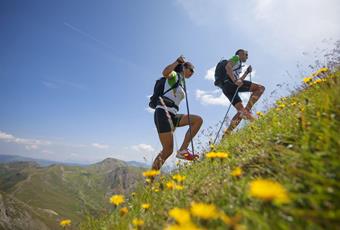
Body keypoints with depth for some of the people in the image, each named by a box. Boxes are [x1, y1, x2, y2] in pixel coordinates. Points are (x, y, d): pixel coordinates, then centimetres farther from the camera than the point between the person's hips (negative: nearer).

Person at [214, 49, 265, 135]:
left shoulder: (238, 65, 40)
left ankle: (226, 134, -3)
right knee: (260, 88, -9)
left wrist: (247, 72, 32)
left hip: (225, 88, 9)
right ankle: (246, 110, -25)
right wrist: (235, 80, -21)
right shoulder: (236, 57, 14)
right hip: (229, 82, -9)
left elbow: (239, 81, 36)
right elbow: (228, 67, -8)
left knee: (241, 111, 8)